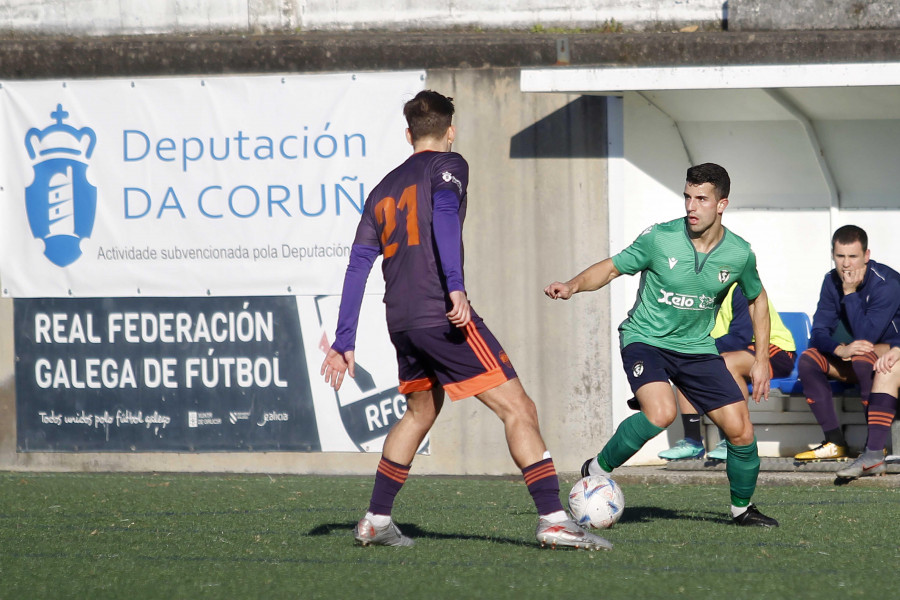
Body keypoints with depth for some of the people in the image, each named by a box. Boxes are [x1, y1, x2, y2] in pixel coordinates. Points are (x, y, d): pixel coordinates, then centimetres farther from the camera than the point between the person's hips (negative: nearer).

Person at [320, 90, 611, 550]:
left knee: (421, 410, 28)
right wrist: (455, 287, -29)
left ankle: (376, 521, 29)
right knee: (518, 408, -8)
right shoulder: (447, 167, 2)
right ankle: (552, 520, -19)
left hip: (401, 322, 7)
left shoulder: (384, 189, 21)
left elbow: (358, 265, 17)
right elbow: (443, 214, -19)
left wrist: (344, 342, 17)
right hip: (442, 316, -7)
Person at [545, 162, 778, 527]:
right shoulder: (660, 238, -15)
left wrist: (762, 358, 9)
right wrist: (572, 286, -22)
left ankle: (742, 507, 20)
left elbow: (756, 298, 12)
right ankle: (598, 471, -11)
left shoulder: (739, 254, -7)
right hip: (645, 340, -3)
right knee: (661, 413, -32)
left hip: (697, 347, 3)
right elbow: (612, 267, -4)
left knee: (741, 430, -6)